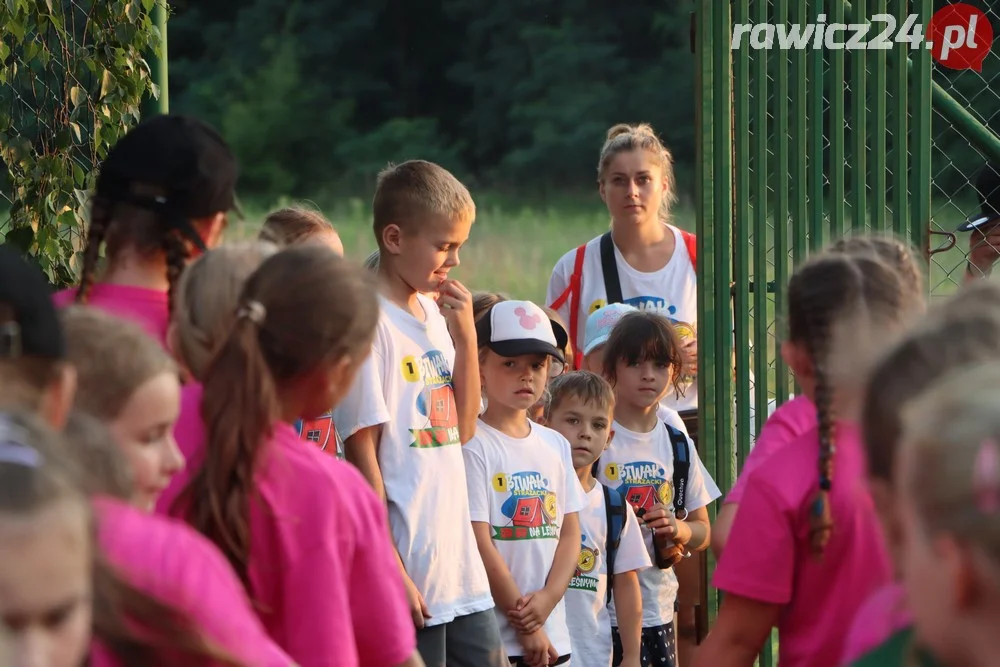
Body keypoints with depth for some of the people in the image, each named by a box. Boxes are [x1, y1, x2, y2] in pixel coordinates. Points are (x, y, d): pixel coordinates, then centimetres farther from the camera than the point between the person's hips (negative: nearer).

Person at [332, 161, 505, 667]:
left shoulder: (435, 313, 12)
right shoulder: (369, 322, -12)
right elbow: (361, 451, -14)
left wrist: (465, 335, 5)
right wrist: (389, 569, -17)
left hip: (460, 563, 8)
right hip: (408, 572, -8)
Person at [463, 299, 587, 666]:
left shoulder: (555, 445, 14)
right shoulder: (474, 446, -8)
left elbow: (570, 533, 11)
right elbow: (479, 543, -12)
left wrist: (547, 599, -7)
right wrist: (525, 624, -11)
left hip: (553, 634, 7)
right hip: (493, 635, -7)